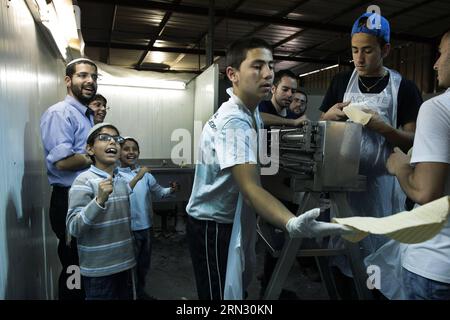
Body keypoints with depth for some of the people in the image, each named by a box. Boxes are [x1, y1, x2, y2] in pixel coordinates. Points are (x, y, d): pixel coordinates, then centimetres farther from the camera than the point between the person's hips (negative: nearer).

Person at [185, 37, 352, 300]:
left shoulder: (253, 113, 5)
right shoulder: (233, 121, -27)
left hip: (237, 220, 9)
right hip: (214, 226, -9)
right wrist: (292, 224, -53)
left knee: (238, 291, 22)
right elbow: (250, 188, -37)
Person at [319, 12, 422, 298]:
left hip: (382, 182, -2)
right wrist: (329, 115, -10)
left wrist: (380, 126, -19)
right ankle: (345, 291, 28)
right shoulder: (341, 82, 7)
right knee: (343, 248, 9)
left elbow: (413, 141, -3)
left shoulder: (404, 88, -1)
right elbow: (322, 125, 12)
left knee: (380, 251, 8)